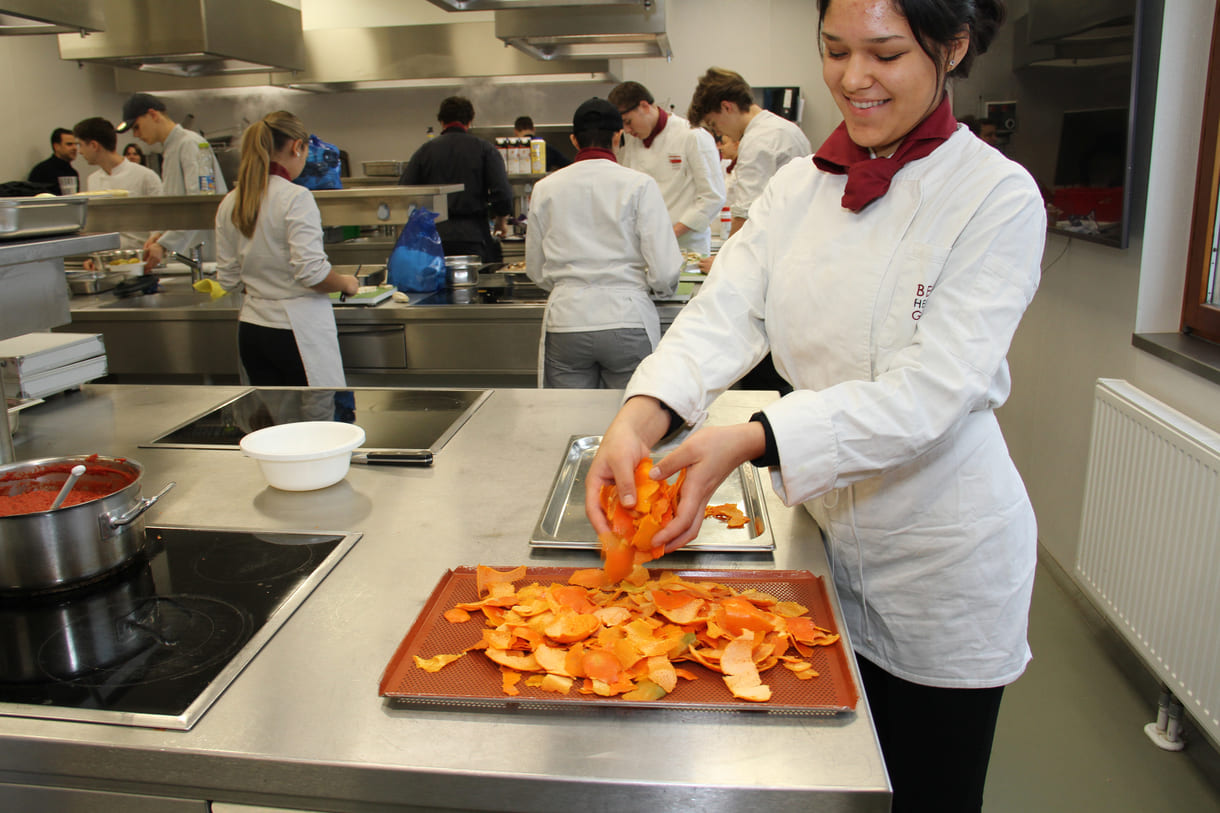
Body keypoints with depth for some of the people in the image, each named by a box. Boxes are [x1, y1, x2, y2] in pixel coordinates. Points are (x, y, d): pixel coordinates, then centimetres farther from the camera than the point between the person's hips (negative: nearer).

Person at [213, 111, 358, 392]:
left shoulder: (229, 204, 6)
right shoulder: (296, 198, -14)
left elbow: (228, 279, 10)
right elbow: (312, 272, -20)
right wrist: (345, 283, -1)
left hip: (251, 332, 7)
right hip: (297, 330, -7)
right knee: (321, 412, 2)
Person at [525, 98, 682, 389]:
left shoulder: (546, 188, 6)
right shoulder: (639, 185, -2)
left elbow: (537, 272, 13)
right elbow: (665, 272, -7)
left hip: (566, 323, 3)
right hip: (627, 319, -2)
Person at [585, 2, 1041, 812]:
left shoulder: (999, 197, -15)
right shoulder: (801, 185, 0)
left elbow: (931, 390, -25)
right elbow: (726, 310, -12)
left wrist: (751, 440, -37)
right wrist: (638, 417, -31)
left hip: (945, 558, -4)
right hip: (829, 533, 5)